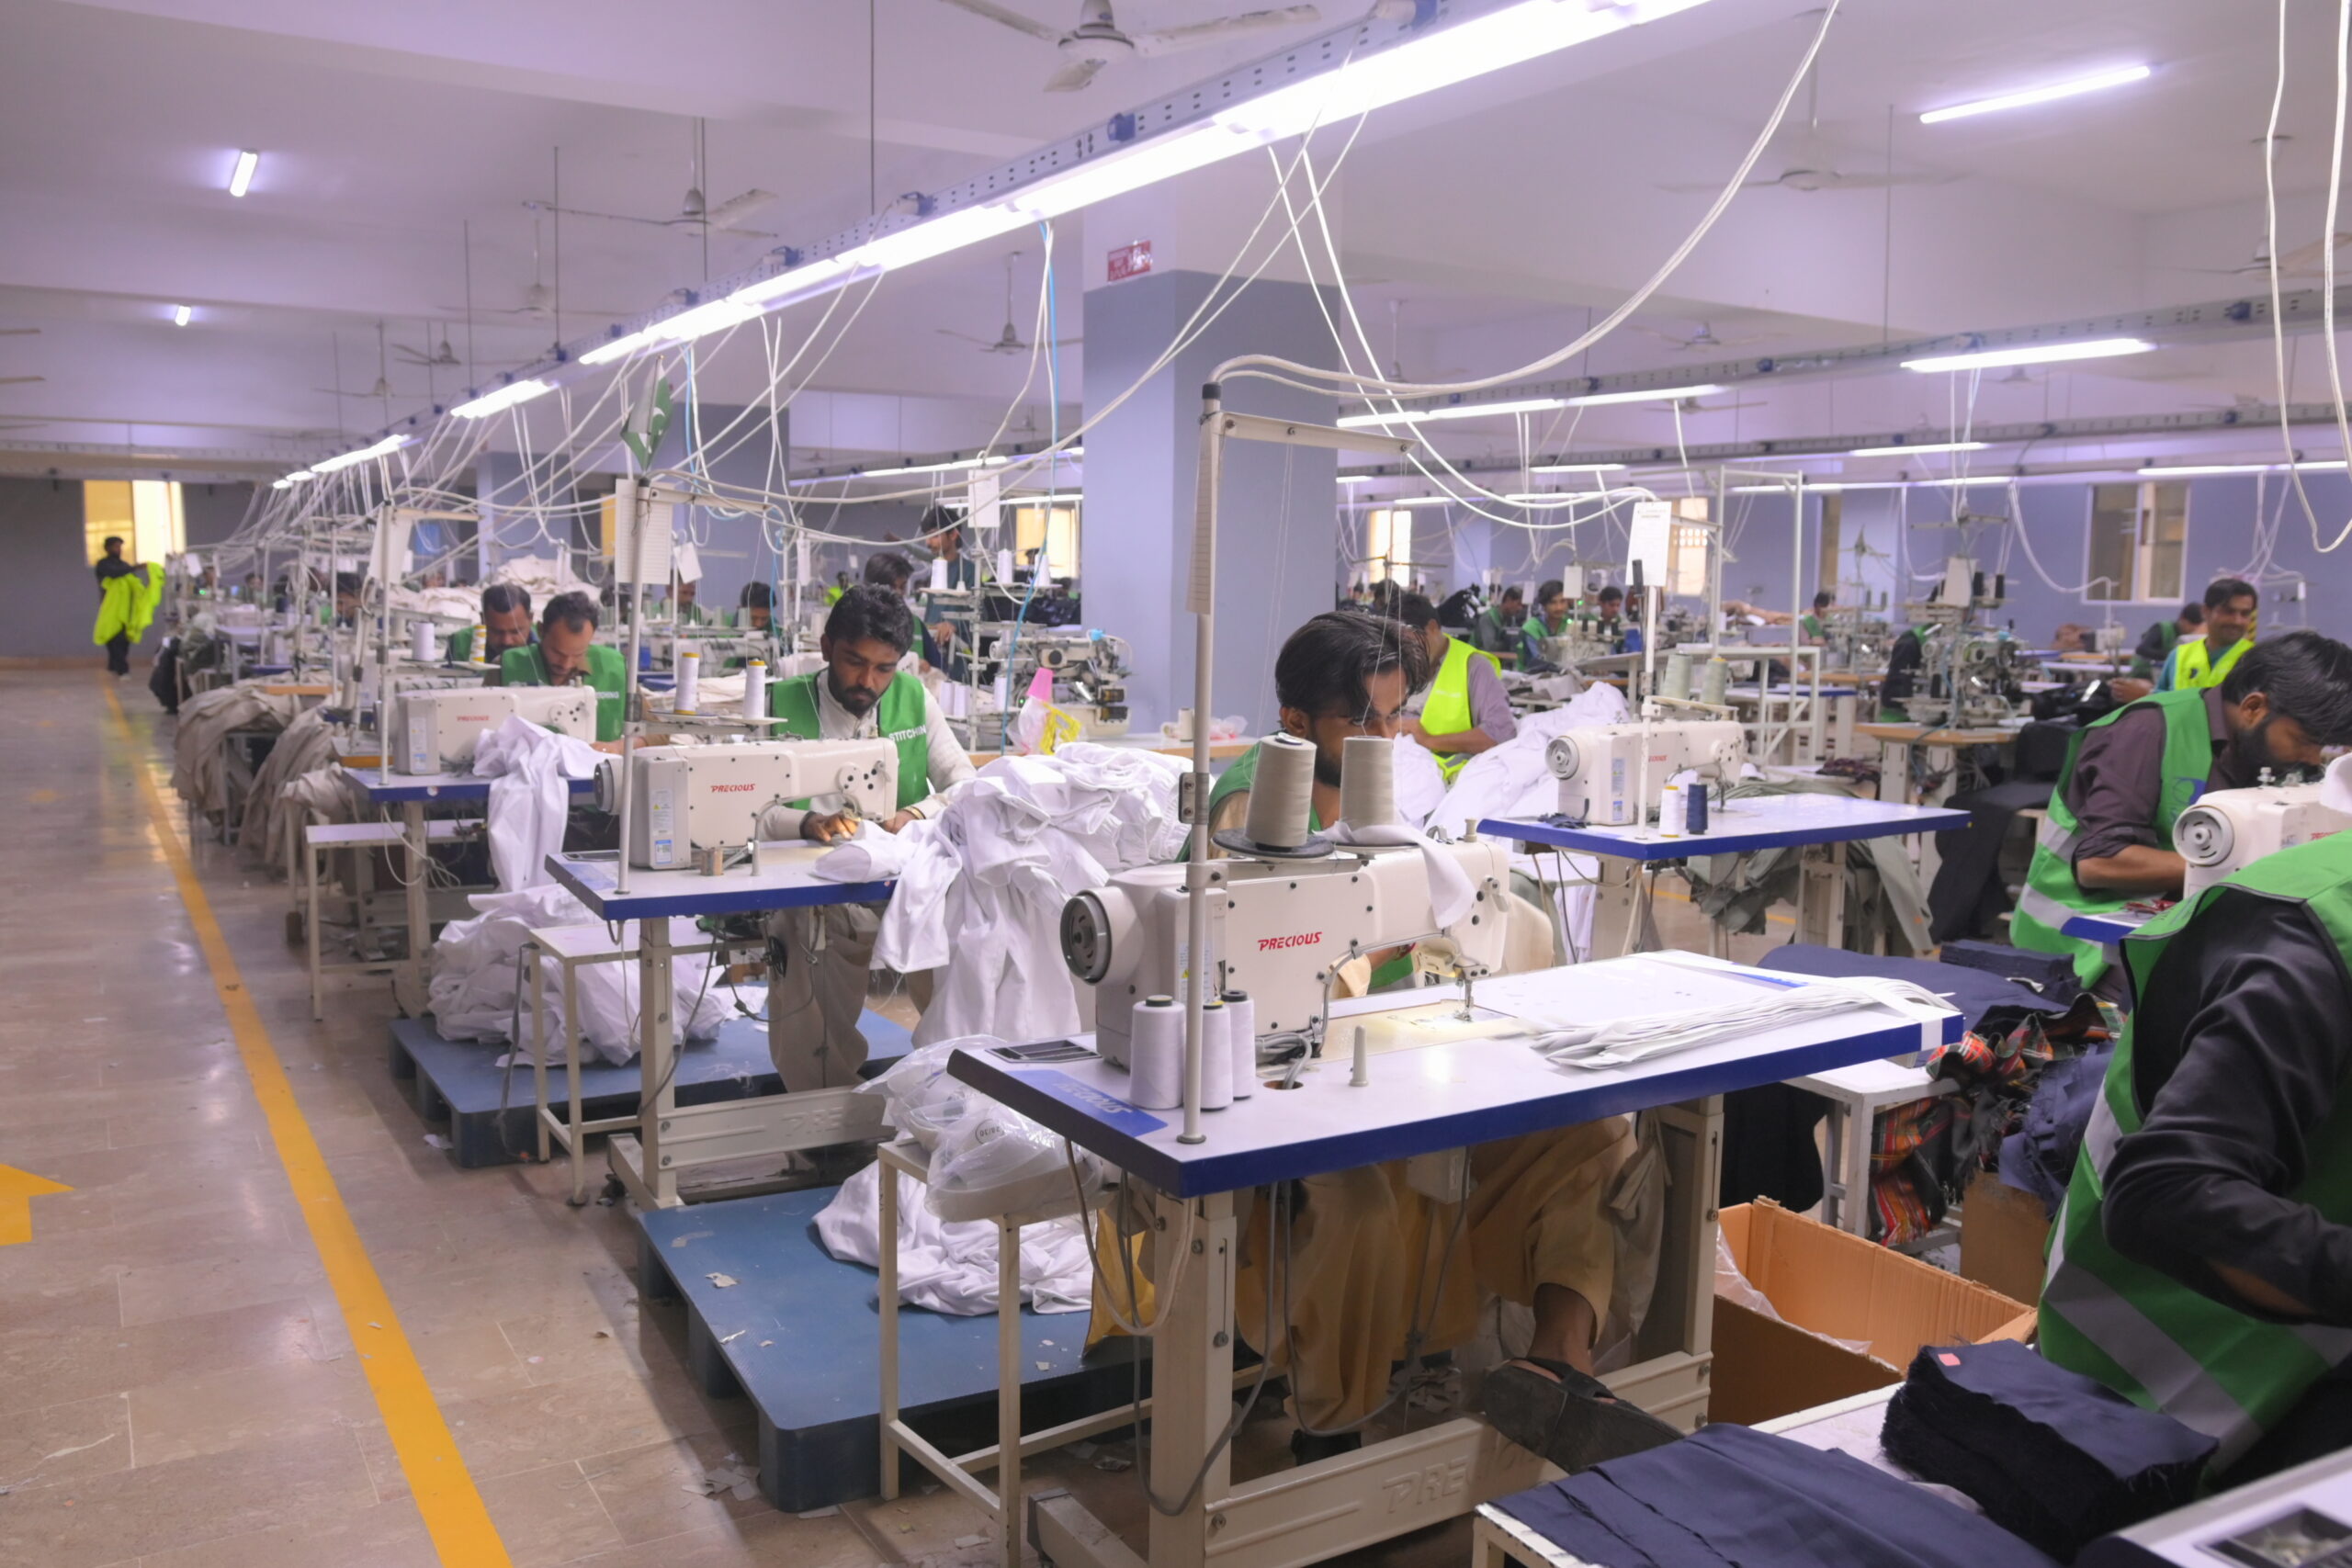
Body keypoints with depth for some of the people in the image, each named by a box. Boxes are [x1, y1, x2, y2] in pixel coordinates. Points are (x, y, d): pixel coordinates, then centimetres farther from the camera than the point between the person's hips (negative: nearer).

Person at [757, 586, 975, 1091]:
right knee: (810, 1066, -5)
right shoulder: (784, 707, -1)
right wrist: (808, 823, -28)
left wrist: (919, 814, -19)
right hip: (816, 904, -1)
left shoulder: (914, 700, 7)